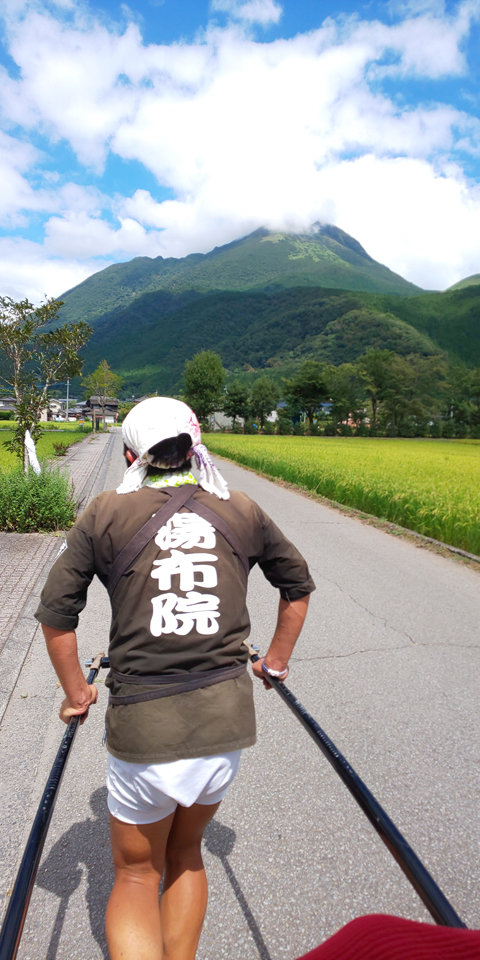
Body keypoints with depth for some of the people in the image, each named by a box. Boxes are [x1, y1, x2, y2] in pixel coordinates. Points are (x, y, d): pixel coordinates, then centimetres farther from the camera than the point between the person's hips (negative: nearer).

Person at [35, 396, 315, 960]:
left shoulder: (106, 513, -4)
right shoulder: (242, 512, 3)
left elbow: (55, 612, -2)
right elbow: (298, 584, 14)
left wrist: (75, 693, 12)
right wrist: (276, 662, 25)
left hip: (143, 727, -2)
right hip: (228, 720, 3)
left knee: (136, 874, 22)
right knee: (185, 854, 28)